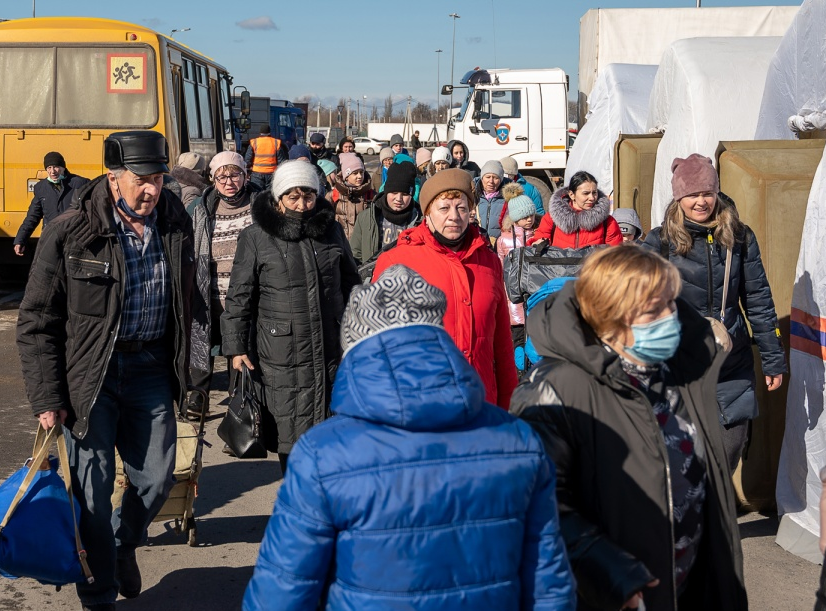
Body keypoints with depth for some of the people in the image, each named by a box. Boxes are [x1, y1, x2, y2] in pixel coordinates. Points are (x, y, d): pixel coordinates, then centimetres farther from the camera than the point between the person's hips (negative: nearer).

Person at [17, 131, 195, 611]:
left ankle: (123, 544, 42)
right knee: (93, 490, 3)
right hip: (90, 375, -3)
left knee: (156, 477, 9)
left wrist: (182, 369, 15)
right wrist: (47, 398, -11)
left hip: (151, 369, 4)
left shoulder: (176, 224, 0)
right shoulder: (69, 234, -13)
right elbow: (36, 323, -8)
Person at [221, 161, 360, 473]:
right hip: (281, 353, -3)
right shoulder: (256, 237, -2)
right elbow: (239, 295, 0)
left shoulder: (331, 229, 8)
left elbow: (351, 283, 18)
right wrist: (236, 346, -5)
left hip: (331, 350, 3)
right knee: (290, 435, 3)